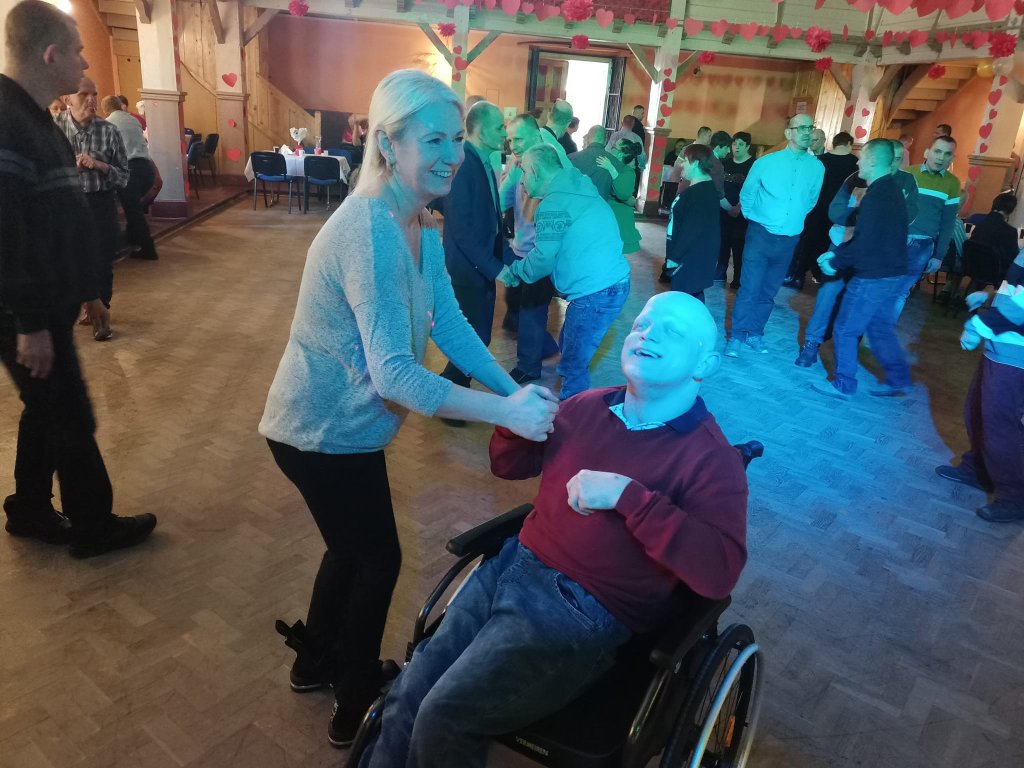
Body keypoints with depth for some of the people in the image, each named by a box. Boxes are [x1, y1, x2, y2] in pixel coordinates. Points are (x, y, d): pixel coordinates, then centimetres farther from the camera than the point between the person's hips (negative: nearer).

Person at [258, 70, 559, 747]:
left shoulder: (419, 224, 0)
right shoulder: (370, 234, -30)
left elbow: (449, 322, 0)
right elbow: (396, 373, -34)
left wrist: (516, 388, -10)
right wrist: (507, 412, -32)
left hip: (345, 424, 9)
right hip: (326, 434, -9)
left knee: (354, 548, 25)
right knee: (379, 561, 8)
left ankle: (316, 660, 50)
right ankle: (356, 708, 33)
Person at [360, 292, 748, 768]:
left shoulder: (712, 460, -9)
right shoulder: (588, 406, 7)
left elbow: (719, 572, -23)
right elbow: (508, 467, 19)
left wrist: (628, 496, -27)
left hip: (584, 611, -5)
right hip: (513, 566, 6)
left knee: (442, 722, -14)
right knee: (405, 700, -1)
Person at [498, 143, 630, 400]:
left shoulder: (553, 204, -15)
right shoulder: (575, 189, 15)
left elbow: (543, 259, -13)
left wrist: (511, 272, 3)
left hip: (597, 293, -10)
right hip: (611, 283, 10)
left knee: (573, 364, 0)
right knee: (570, 349, 21)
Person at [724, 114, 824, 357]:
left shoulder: (817, 168, -1)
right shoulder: (766, 162, -6)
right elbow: (746, 195, 5)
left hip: (789, 239, 3)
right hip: (761, 234, -3)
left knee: (769, 291, 12)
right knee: (749, 288, -5)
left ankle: (755, 334, 23)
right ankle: (737, 336, 4)